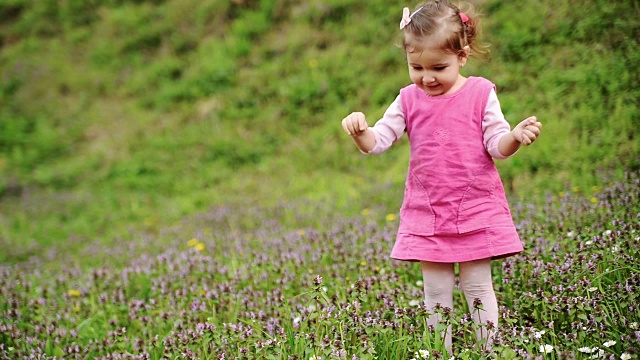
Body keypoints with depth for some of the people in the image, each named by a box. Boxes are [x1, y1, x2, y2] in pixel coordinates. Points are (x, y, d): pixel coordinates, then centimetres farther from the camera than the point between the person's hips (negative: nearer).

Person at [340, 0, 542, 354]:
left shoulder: (481, 93, -4)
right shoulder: (409, 100, 3)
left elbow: (497, 146, -5)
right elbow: (377, 141, -1)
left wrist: (516, 136, -28)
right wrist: (360, 131, -23)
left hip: (476, 209, -2)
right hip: (427, 214, 2)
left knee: (478, 286, 4)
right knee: (436, 291, 7)